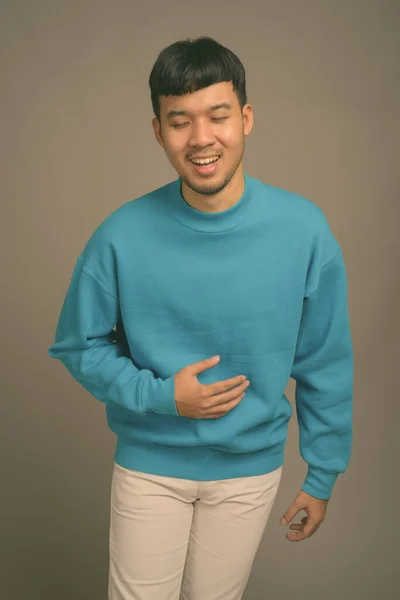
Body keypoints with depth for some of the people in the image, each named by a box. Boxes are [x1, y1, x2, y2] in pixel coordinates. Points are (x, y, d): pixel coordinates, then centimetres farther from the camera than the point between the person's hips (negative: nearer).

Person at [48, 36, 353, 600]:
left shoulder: (303, 229, -15)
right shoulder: (122, 236, -18)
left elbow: (326, 366, -5)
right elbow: (78, 346, -4)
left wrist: (322, 477, 1)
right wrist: (158, 395, -18)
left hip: (250, 468, 1)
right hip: (149, 463, -1)